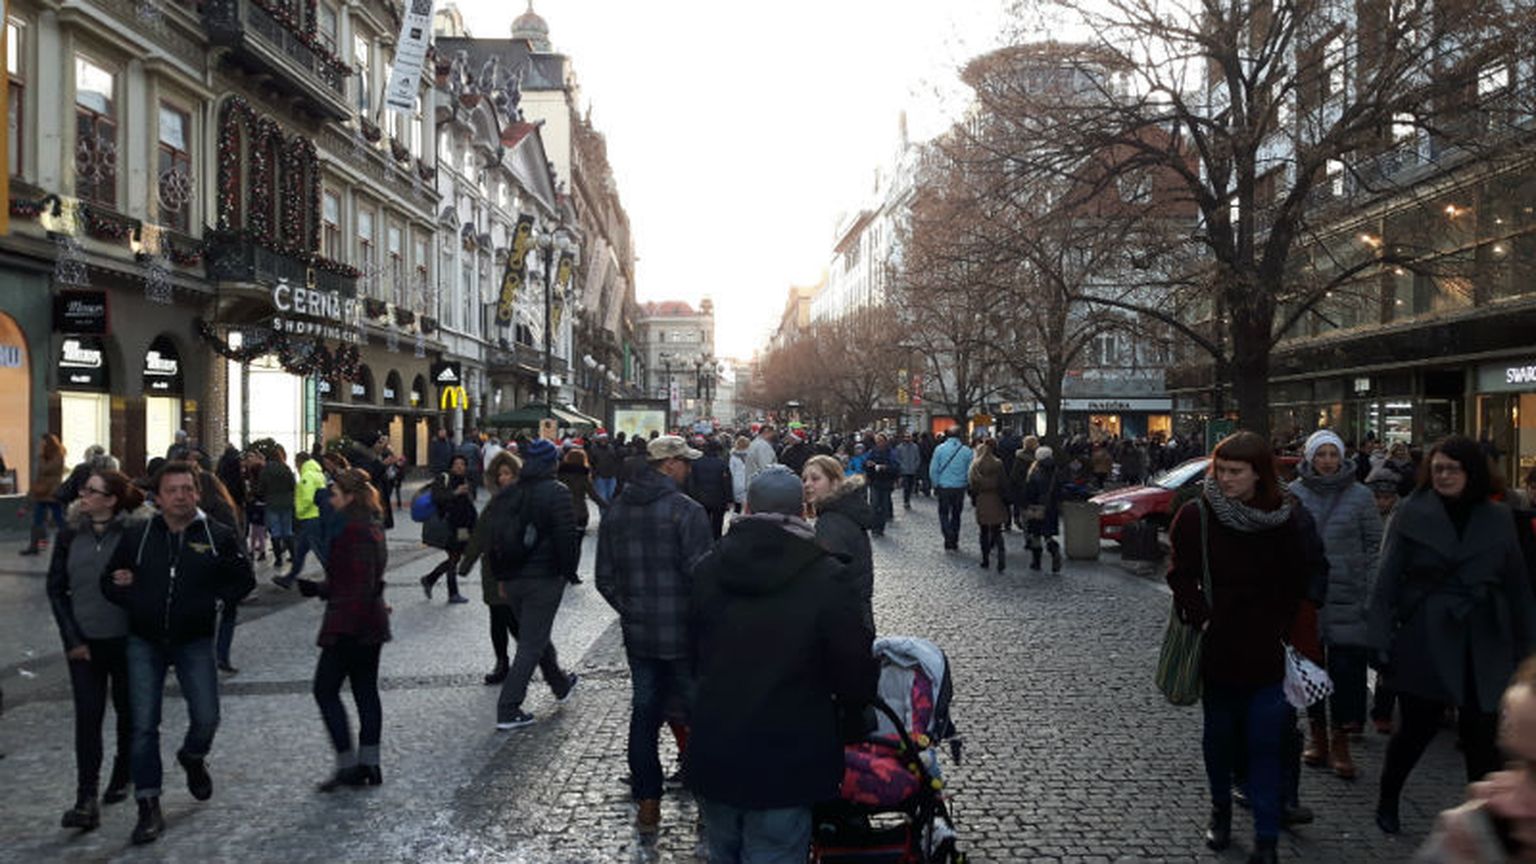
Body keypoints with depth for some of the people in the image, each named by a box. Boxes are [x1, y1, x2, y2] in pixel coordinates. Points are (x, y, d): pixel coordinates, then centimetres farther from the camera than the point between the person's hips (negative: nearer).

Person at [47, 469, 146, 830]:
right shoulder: (70, 533, 1)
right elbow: (56, 587, 4)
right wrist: (72, 638, -1)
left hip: (126, 639, -2)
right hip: (85, 641, 2)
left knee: (127, 711, 14)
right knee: (87, 716, -4)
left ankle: (122, 778, 35)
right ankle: (86, 800, -3)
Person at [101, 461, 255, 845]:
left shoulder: (219, 536, -3)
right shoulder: (136, 536, 0)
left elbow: (244, 580, 4)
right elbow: (109, 582, 10)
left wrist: (210, 598, -10)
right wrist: (136, 600, -10)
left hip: (194, 642, -1)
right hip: (144, 643, 1)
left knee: (206, 716, -4)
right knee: (144, 725, 0)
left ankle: (193, 758, 32)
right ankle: (149, 807, 11)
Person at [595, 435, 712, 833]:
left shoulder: (616, 511, 5)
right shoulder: (687, 511, -15)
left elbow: (604, 579, 8)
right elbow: (699, 576, -18)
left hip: (638, 634, 6)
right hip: (683, 635, -5)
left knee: (644, 714, 14)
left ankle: (648, 805, 21)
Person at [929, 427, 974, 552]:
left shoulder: (940, 449, -7)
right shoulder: (966, 451, -5)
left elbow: (933, 470, -5)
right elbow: (970, 472, -2)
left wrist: (936, 485, 6)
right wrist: (967, 484, 13)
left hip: (943, 487, -2)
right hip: (960, 488, 2)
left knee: (944, 513, 7)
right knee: (956, 515, 15)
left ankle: (949, 539, -12)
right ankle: (954, 542, 21)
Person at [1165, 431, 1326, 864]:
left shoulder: (1287, 518, -3)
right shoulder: (1197, 515, -6)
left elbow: (1301, 580, 5)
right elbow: (1181, 575, -3)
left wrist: (1285, 629, -2)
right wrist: (1202, 618, -14)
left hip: (1268, 653, 0)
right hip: (1218, 649, 0)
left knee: (1266, 743, -1)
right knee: (1219, 736, 14)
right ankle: (1221, 812, 35)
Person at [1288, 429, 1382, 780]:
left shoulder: (1360, 495, 1)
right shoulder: (1293, 494, 2)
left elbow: (1374, 545, 4)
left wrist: (1370, 594, -2)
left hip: (1347, 597, -1)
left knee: (1345, 668, -2)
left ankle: (1340, 742, 9)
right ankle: (1318, 735, 22)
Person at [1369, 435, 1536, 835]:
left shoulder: (1498, 519, 7)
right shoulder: (1411, 514, -1)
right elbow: (1387, 581, -3)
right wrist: (1383, 641, -8)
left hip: (1484, 648, 2)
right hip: (1425, 643, -2)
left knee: (1483, 735, 3)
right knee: (1417, 727, 6)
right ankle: (1387, 801, 29)